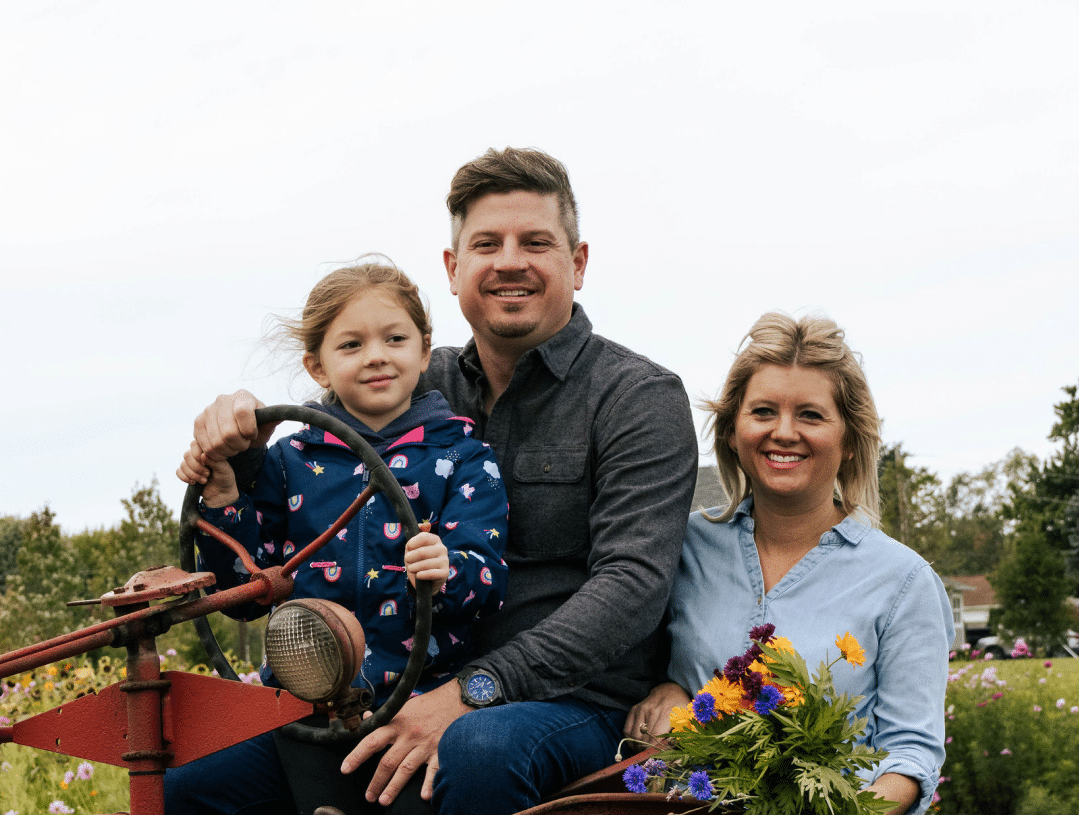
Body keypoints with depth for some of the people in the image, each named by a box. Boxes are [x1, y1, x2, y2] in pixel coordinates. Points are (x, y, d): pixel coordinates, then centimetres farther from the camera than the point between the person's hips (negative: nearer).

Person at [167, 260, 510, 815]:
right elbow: (246, 594, 12)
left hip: (420, 699, -3)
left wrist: (447, 572, -28)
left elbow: (488, 578, -6)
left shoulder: (460, 455, 6)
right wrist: (222, 499, -1)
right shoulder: (292, 461, 12)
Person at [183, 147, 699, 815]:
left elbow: (632, 583, -16)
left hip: (577, 701, -5)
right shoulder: (428, 388, 12)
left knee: (479, 748, -40)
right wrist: (239, 419, -7)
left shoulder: (640, 397, -4)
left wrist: (475, 690, -26)